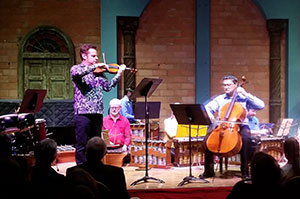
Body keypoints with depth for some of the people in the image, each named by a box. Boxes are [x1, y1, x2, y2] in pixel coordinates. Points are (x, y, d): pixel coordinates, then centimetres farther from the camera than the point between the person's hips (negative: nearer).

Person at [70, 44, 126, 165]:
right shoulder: (76, 69, 2)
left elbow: (108, 86, 8)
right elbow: (78, 73, -22)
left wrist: (118, 74, -2)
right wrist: (96, 66, -21)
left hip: (97, 113, 5)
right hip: (83, 113, -5)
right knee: (82, 145, -2)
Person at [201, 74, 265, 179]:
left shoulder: (243, 98, 8)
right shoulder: (219, 99, 16)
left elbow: (261, 105, -4)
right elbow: (207, 108, 7)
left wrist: (246, 94, -7)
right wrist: (209, 114, -18)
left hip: (240, 126, -2)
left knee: (246, 138, -35)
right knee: (207, 138, -24)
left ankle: (245, 171, -21)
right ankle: (208, 170, -10)